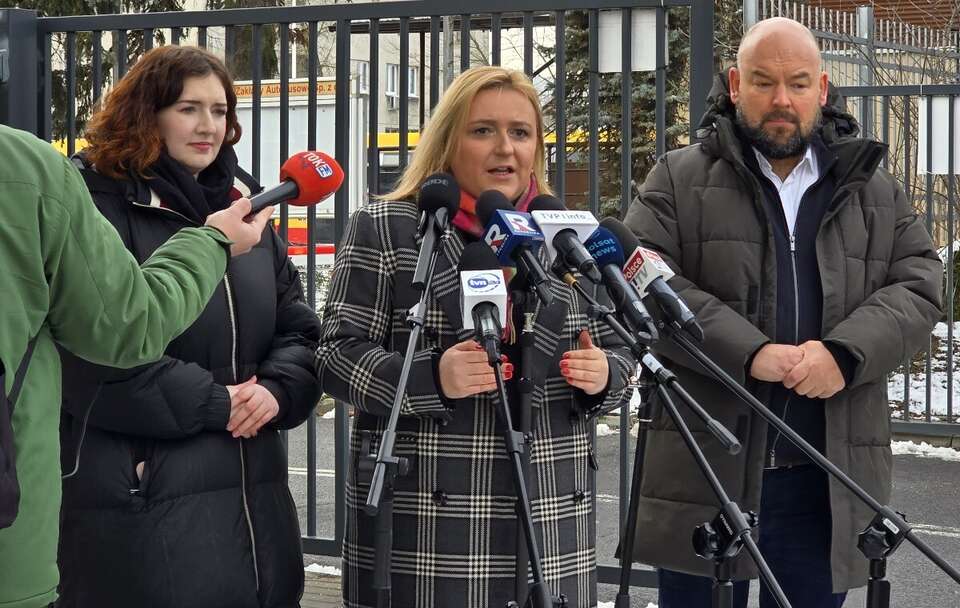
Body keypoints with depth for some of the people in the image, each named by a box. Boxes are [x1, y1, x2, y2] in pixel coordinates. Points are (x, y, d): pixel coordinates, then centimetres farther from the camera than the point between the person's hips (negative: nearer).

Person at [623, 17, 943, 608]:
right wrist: (748, 352, -19)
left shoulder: (877, 192, 13)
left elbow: (919, 286, 4)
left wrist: (846, 352, -15)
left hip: (827, 481, 2)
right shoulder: (679, 180, 5)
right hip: (704, 468, -2)